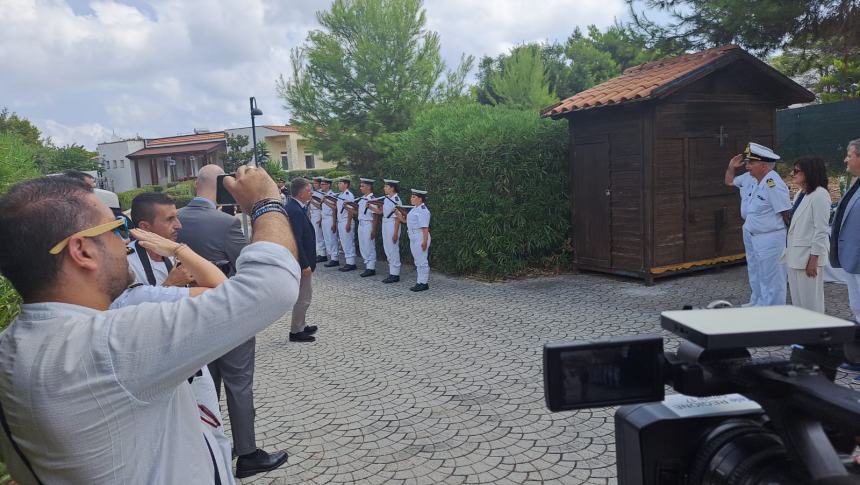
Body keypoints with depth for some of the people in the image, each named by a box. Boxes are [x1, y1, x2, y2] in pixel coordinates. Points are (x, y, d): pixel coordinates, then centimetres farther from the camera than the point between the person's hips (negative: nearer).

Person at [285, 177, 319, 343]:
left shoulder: (294, 207, 7)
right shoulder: (295, 211, -25)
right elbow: (296, 241, -26)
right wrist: (305, 265, -23)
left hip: (301, 260, 10)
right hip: (301, 261, -10)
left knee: (303, 296, 21)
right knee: (303, 298, 1)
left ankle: (300, 326, 34)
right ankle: (296, 332, 13)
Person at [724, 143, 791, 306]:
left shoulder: (774, 184, -24)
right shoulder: (750, 179, 2)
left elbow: (786, 214, -20)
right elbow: (729, 182, 21)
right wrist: (731, 166, 4)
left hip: (769, 240, -9)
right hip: (751, 237, 9)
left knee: (770, 282, 0)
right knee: (755, 279, 24)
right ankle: (756, 307, 40)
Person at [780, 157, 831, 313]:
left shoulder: (819, 195, -13)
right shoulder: (800, 194, 13)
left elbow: (821, 230, -16)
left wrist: (813, 260, -18)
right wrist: (788, 252, 15)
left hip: (808, 255, -9)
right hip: (794, 256, 9)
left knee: (810, 302, 0)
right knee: (797, 300, 14)